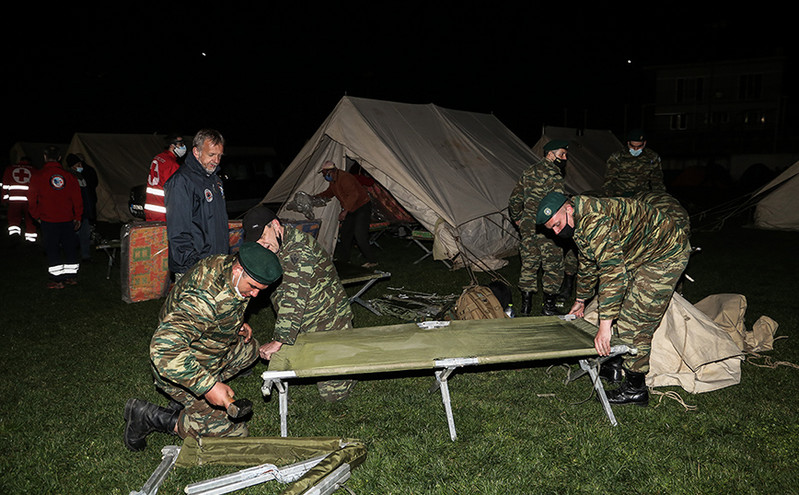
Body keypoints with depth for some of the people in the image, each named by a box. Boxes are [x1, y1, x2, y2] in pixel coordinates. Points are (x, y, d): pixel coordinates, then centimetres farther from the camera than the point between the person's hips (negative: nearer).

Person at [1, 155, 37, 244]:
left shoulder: (9, 168, 14)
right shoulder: (34, 170, 11)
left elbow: (5, 185, 12)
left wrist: (5, 199, 15)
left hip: (14, 200, 0)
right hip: (29, 200, 0)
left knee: (13, 219, 6)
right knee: (30, 221, 8)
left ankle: (14, 233, -18)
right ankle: (31, 239, 11)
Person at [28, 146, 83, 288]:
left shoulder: (38, 177, -6)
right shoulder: (69, 176, 0)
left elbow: (32, 200, -1)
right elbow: (77, 199, 4)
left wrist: (37, 216, 12)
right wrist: (77, 217, 12)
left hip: (48, 220, -3)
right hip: (67, 219, 3)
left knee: (52, 249, 4)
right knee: (70, 247, 12)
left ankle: (57, 279, 5)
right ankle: (72, 276, 18)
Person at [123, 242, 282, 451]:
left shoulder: (225, 264, -8)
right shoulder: (205, 298, -36)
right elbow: (163, 349, -44)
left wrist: (236, 326, 2)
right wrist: (208, 386, -42)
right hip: (179, 371, -9)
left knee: (249, 349, 25)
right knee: (235, 432, -6)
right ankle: (151, 416, -1)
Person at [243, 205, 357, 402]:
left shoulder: (299, 249, -25)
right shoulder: (275, 249, 7)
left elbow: (293, 300, -31)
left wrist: (278, 341, -30)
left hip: (329, 325, -9)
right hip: (304, 330, 9)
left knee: (332, 392, -9)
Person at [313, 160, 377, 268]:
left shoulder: (344, 177, -25)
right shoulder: (333, 180, 7)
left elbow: (353, 194, -32)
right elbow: (329, 192, 27)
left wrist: (345, 211, -33)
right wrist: (316, 197, 18)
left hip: (362, 206, -10)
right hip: (352, 209, 10)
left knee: (359, 235, -17)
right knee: (345, 233, 11)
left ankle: (372, 261, -11)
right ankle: (343, 259, 22)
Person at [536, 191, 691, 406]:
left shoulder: (595, 221, -29)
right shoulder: (580, 222, 5)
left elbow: (613, 271, -37)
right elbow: (588, 264, 22)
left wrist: (605, 324, -38)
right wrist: (581, 300, 32)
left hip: (666, 255, -10)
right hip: (643, 255, 10)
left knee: (634, 323, -8)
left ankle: (635, 388, 3)